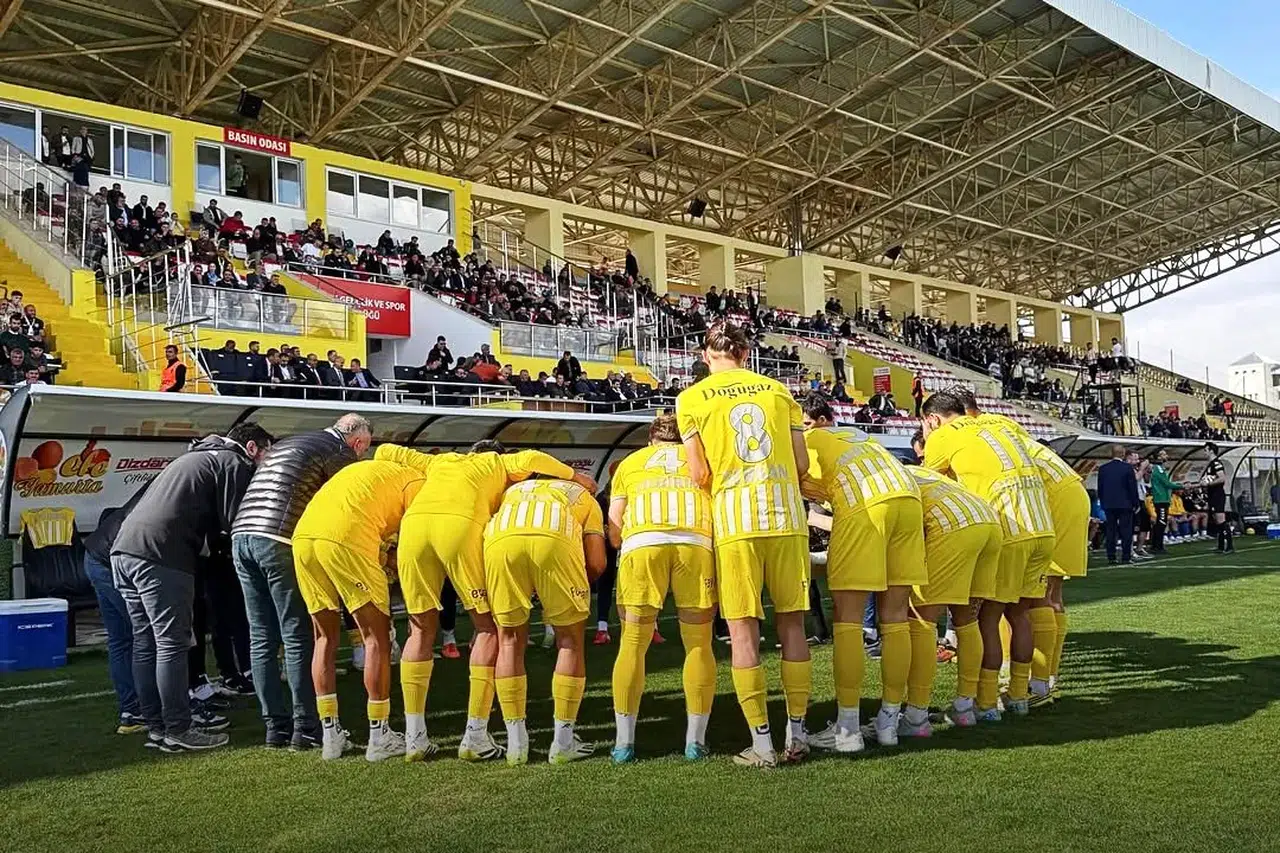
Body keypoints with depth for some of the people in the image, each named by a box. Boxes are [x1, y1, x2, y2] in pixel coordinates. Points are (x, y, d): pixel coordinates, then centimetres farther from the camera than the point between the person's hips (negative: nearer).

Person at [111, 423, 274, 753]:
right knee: (172, 644, -4)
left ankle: (155, 727, 18)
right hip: (160, 556, -9)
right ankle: (177, 731, 0)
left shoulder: (200, 455, 31)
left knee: (145, 643, 12)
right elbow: (232, 522, -6)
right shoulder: (235, 463, 1)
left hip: (124, 548, 10)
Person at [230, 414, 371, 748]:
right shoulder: (340, 452, 4)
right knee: (298, 638, 0)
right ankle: (305, 727, 2)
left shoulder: (285, 444, 29)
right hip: (279, 541, -8)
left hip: (241, 535, 8)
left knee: (262, 639, 10)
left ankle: (275, 726, 14)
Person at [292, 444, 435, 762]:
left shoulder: (370, 467, 35)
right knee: (377, 638, 5)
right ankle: (379, 736, 8)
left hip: (303, 535, 7)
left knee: (326, 637, 17)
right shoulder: (416, 480, 12)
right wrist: (388, 558, 17)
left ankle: (330, 734, 19)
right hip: (347, 541, -7)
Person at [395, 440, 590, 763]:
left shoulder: (440, 461, 39)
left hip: (413, 522, 4)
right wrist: (574, 475, 22)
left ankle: (414, 738, 14)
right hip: (461, 526, -4)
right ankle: (475, 736, 4)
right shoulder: (498, 463, 29)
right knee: (488, 627, 9)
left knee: (421, 630, 16)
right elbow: (529, 459, 9)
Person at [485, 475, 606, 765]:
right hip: (555, 542, -2)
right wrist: (571, 589, 37)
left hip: (501, 542, 2)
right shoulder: (584, 497, 36)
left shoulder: (514, 490, 43)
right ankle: (563, 743, 20)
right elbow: (596, 563, 20)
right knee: (570, 641, 17)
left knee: (510, 641, 20)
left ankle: (516, 744, 22)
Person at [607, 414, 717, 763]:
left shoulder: (630, 463, 29)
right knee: (699, 644, 11)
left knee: (633, 643, 9)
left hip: (642, 541, 0)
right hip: (697, 541, 0)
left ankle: (624, 741, 12)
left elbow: (614, 531, 20)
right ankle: (695, 740, 15)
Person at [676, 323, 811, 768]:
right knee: (791, 624, 11)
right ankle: (797, 733, 18)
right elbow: (801, 463, 8)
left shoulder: (691, 398, 4)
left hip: (735, 519, -2)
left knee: (743, 631, 3)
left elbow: (700, 474, -1)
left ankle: (762, 743, 5)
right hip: (786, 515, 3)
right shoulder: (778, 390, 11)